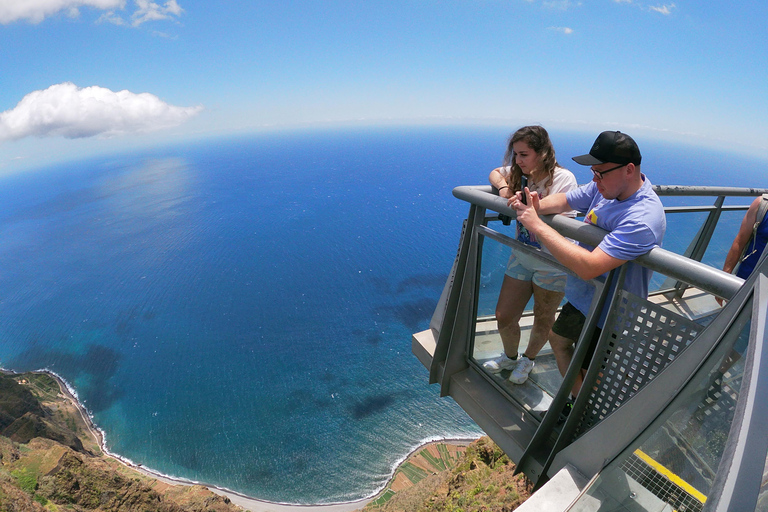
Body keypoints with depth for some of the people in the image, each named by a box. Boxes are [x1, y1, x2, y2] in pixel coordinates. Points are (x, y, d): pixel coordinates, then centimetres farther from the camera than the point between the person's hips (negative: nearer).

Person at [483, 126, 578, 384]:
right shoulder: (520, 172, -3)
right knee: (504, 318, 9)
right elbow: (495, 173, 15)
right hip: (521, 257, 5)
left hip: (552, 265, -4)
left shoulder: (564, 178, -18)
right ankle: (509, 357, 39)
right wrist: (503, 187, -7)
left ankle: (528, 359, 44)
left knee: (543, 320, 16)